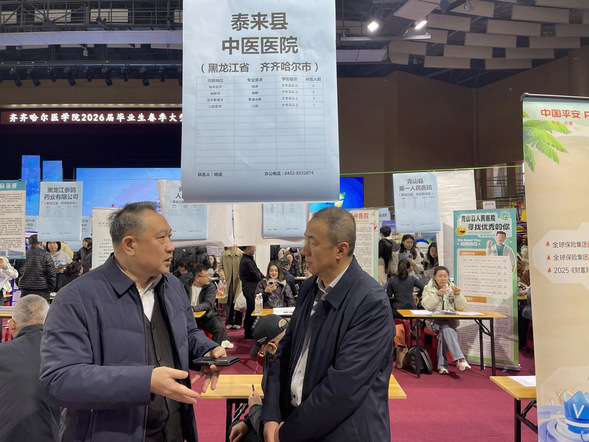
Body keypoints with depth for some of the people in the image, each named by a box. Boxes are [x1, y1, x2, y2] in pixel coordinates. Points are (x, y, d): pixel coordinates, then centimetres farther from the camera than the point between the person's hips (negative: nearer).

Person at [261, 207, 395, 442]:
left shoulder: (371, 302, -22)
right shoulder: (309, 288, 0)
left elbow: (344, 386, -25)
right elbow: (285, 352, 5)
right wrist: (271, 416, -5)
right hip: (294, 417, 6)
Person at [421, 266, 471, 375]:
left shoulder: (452, 288, 9)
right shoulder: (428, 288, 3)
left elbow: (462, 307, 1)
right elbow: (427, 306, -14)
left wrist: (458, 294, -15)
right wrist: (437, 293, -26)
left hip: (450, 320, 2)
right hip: (434, 321, -2)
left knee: (444, 331, -31)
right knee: (447, 328, -32)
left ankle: (442, 365, -26)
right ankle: (459, 358, -39)